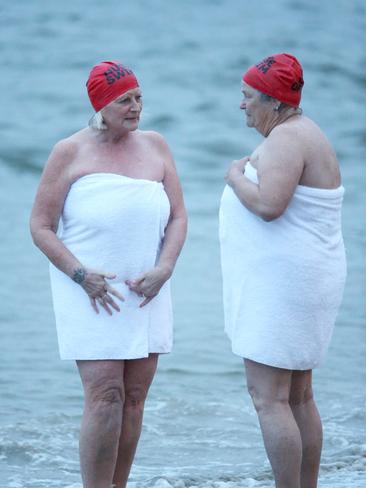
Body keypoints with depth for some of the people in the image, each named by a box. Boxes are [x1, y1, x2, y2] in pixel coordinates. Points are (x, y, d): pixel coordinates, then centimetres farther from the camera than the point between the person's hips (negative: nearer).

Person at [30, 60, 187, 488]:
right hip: (90, 294, -4)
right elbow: (40, 227, -4)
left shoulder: (154, 147, 8)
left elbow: (178, 218, 8)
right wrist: (82, 275, -16)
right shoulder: (70, 153, -4)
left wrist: (163, 270, -9)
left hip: (144, 295, 4)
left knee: (134, 398, 5)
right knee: (105, 396, -12)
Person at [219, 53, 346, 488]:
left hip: (282, 285, -11)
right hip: (303, 280, 11)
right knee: (298, 397, 14)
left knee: (268, 399, -10)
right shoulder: (301, 133, 16)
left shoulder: (287, 137, -17)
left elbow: (268, 204, -29)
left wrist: (236, 178, -13)